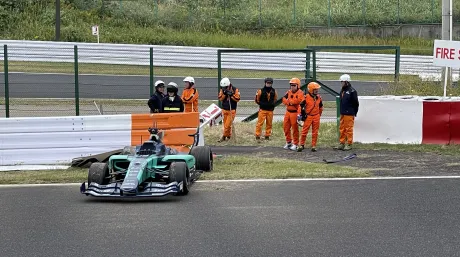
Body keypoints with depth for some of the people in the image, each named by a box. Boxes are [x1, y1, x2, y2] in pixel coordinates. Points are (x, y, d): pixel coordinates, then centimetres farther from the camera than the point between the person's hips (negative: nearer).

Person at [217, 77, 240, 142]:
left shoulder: (235, 90, -8)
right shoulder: (222, 90, 3)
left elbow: (237, 99, -10)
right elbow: (220, 98, -3)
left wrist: (231, 95, -22)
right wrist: (224, 94, -18)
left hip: (232, 110, -4)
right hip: (224, 109, 4)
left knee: (228, 124, -8)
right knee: (225, 124, 7)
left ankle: (224, 136, 1)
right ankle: (229, 135, 20)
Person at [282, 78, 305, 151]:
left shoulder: (300, 93, -11)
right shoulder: (289, 92, 11)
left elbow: (301, 104, -21)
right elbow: (284, 100, 0)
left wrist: (299, 114, -28)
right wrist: (291, 102, -15)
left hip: (294, 113, -7)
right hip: (288, 112, 7)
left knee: (295, 129, -2)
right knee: (286, 127, 12)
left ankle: (295, 144, 8)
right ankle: (288, 142, 27)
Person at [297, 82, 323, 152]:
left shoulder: (319, 98, 4)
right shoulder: (306, 97, -11)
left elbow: (320, 106, 18)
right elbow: (301, 106, -5)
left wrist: (319, 114, 18)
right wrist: (303, 115, -6)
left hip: (316, 117, 4)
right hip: (308, 116, -4)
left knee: (315, 132, 7)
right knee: (304, 131, 1)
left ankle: (313, 146, 14)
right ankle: (302, 145, 12)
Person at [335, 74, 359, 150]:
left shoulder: (352, 91, -12)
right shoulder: (342, 91, 14)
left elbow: (356, 103, -10)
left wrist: (354, 113, -7)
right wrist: (341, 111, 15)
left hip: (349, 114, -8)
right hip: (342, 113, 8)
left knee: (349, 129, -3)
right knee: (342, 129, 11)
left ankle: (349, 144, 4)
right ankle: (342, 143, 18)